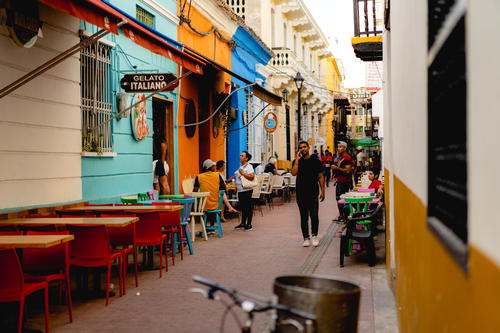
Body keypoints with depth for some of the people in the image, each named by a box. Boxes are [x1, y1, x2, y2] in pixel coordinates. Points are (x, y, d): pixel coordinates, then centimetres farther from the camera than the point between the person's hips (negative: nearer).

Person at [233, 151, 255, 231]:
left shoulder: (249, 166, -10)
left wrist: (243, 173, -22)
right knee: (243, 207, 14)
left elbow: (252, 177, -23)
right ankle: (243, 223, 22)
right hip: (240, 190, 9)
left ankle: (249, 225, 3)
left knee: (248, 207, -2)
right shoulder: (241, 167, 17)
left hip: (246, 190, -9)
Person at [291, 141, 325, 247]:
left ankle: (314, 235, 11)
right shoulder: (297, 161, 6)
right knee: (304, 216, 6)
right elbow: (294, 173, -13)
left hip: (313, 193, -1)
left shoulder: (316, 161, 5)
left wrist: (322, 191, 1)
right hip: (301, 193, 1)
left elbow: (320, 177, 7)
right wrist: (297, 159, -10)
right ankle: (306, 238, 14)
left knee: (314, 215, -7)